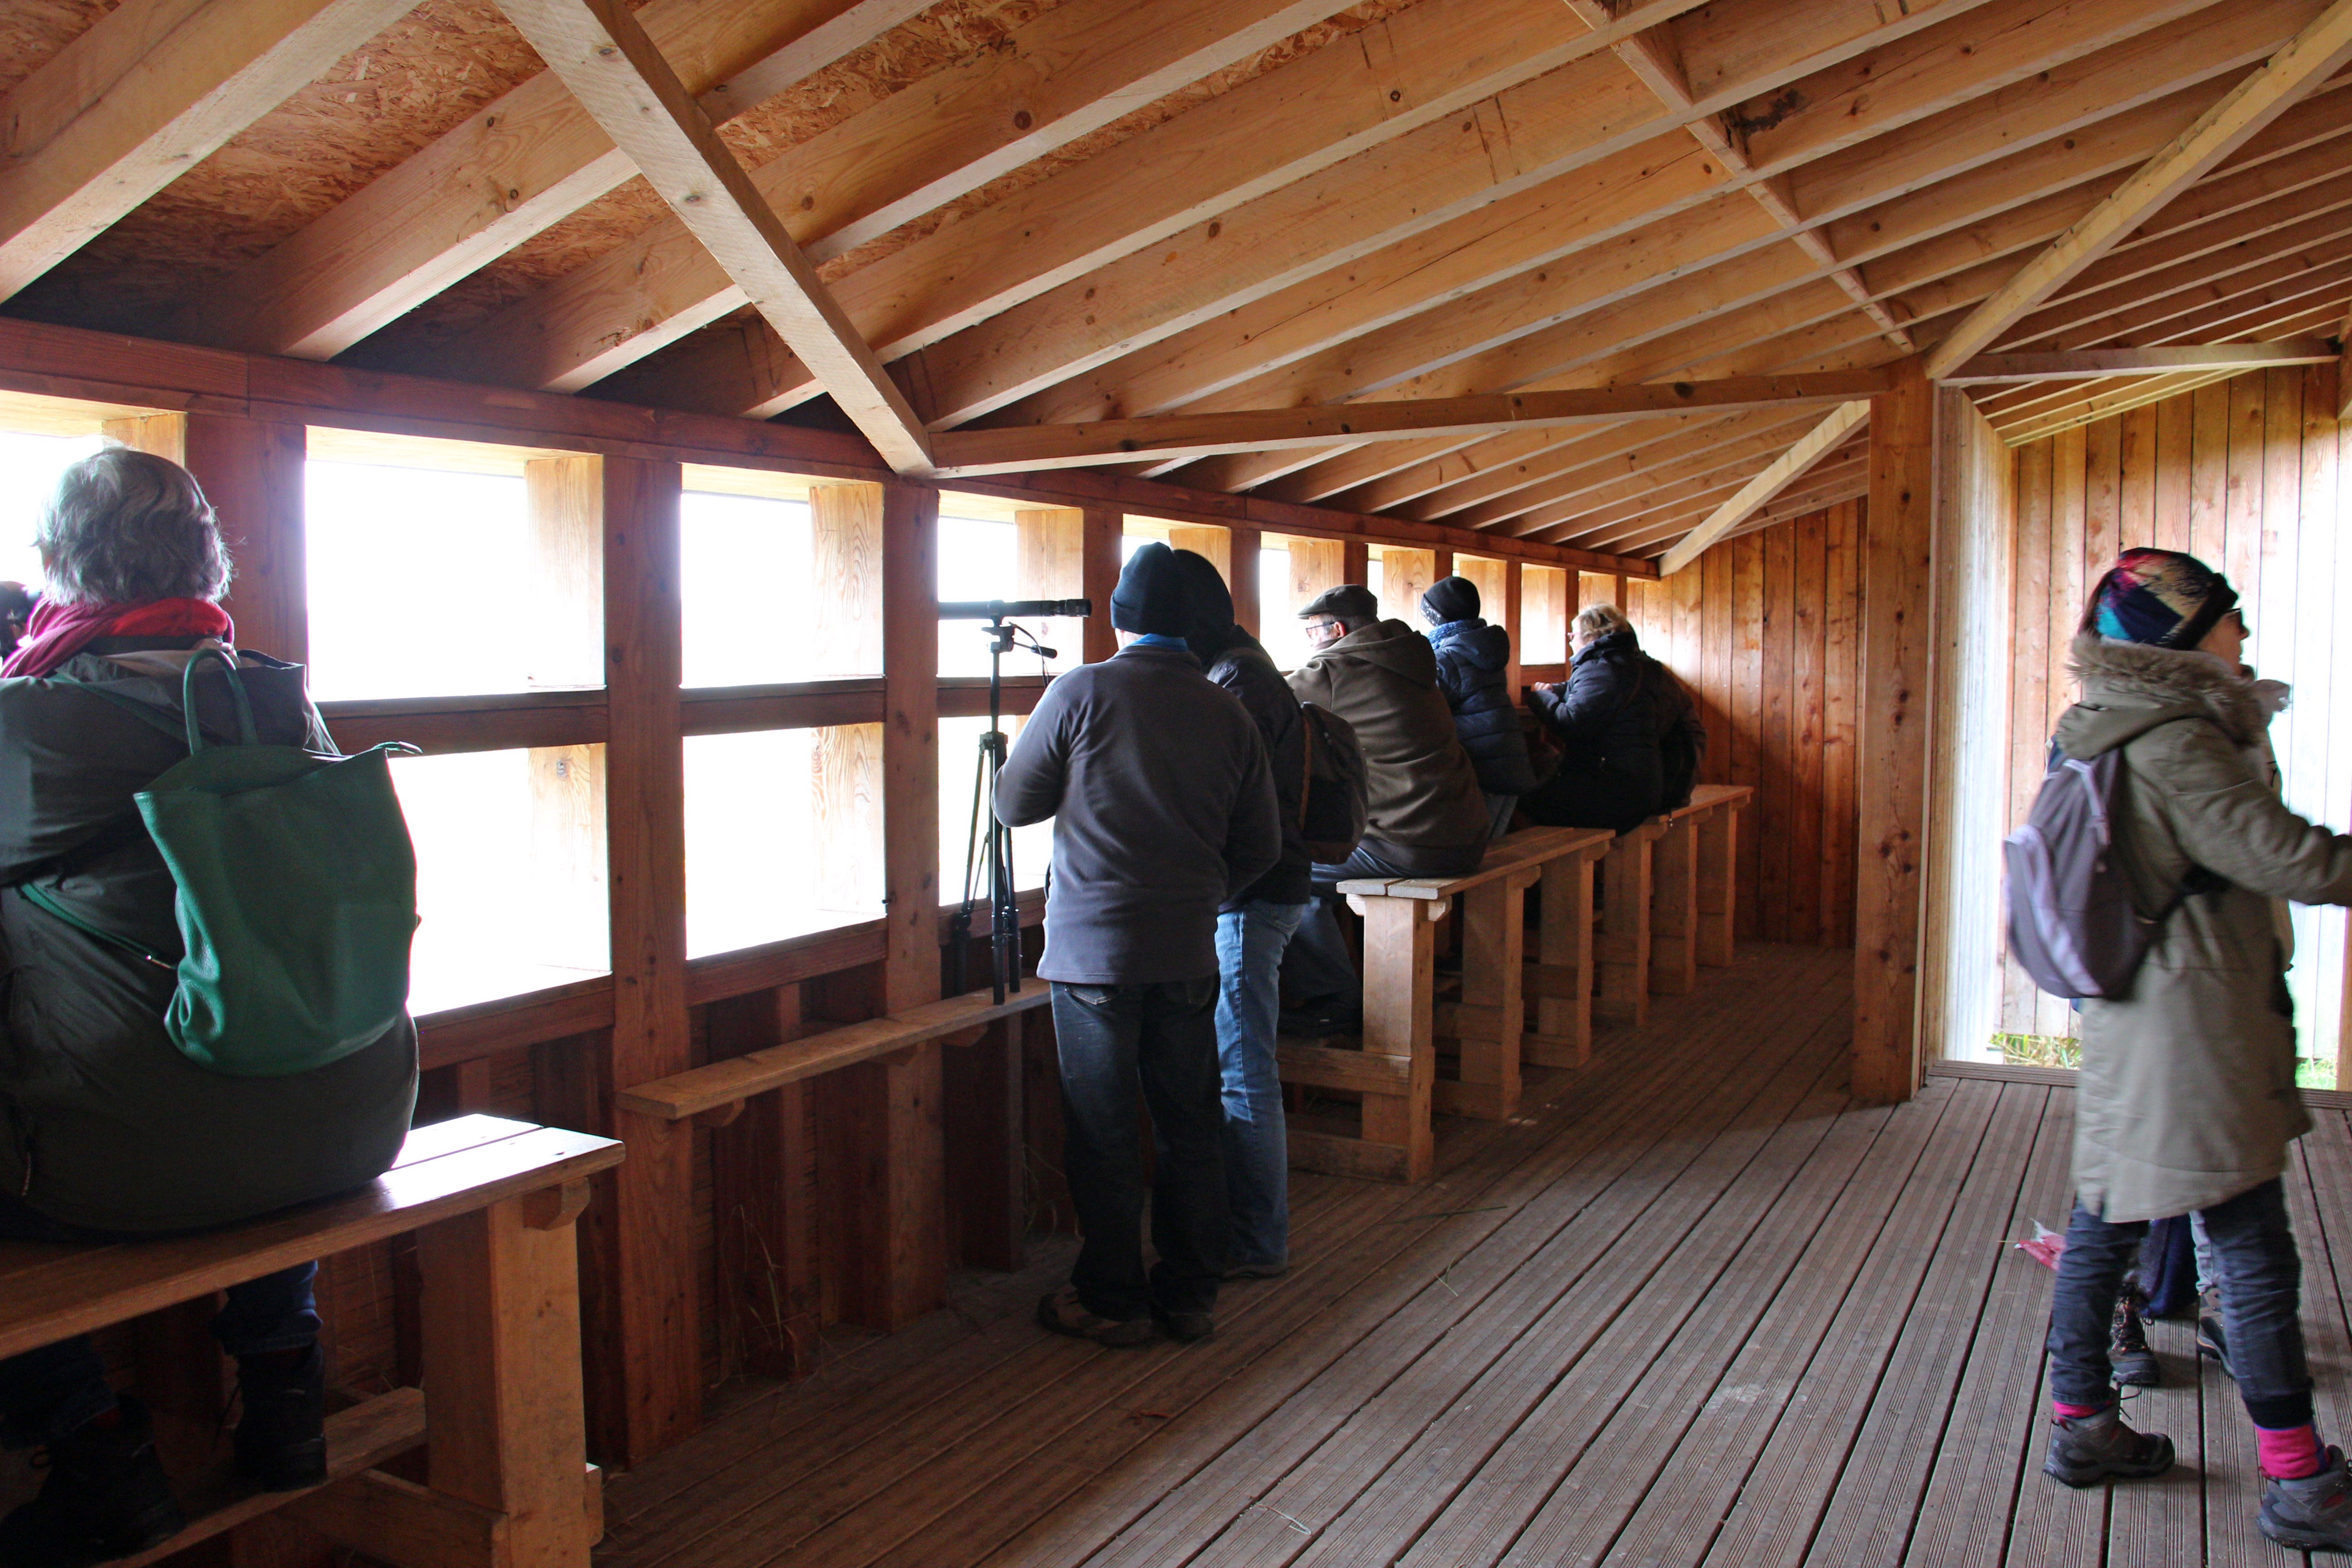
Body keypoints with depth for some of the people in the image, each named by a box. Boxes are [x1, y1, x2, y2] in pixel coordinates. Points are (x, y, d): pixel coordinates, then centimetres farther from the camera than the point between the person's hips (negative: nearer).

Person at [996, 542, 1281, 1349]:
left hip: (1093, 949, -4)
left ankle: (1111, 1299, 16)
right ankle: (1190, 1294, 23)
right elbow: (1261, 847, 8)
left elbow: (1015, 803, 1)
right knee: (1190, 1126, 13)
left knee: (1103, 1131, 6)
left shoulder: (1081, 692, -8)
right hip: (1188, 952, 4)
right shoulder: (1228, 714, 3)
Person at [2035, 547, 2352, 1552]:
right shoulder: (2177, 745, -18)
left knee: (2104, 1225, 14)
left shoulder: (2106, 738, 10)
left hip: (2130, 1027, 10)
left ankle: (2080, 1427, 25)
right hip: (2195, 1037, -10)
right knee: (2255, 1253, -1)